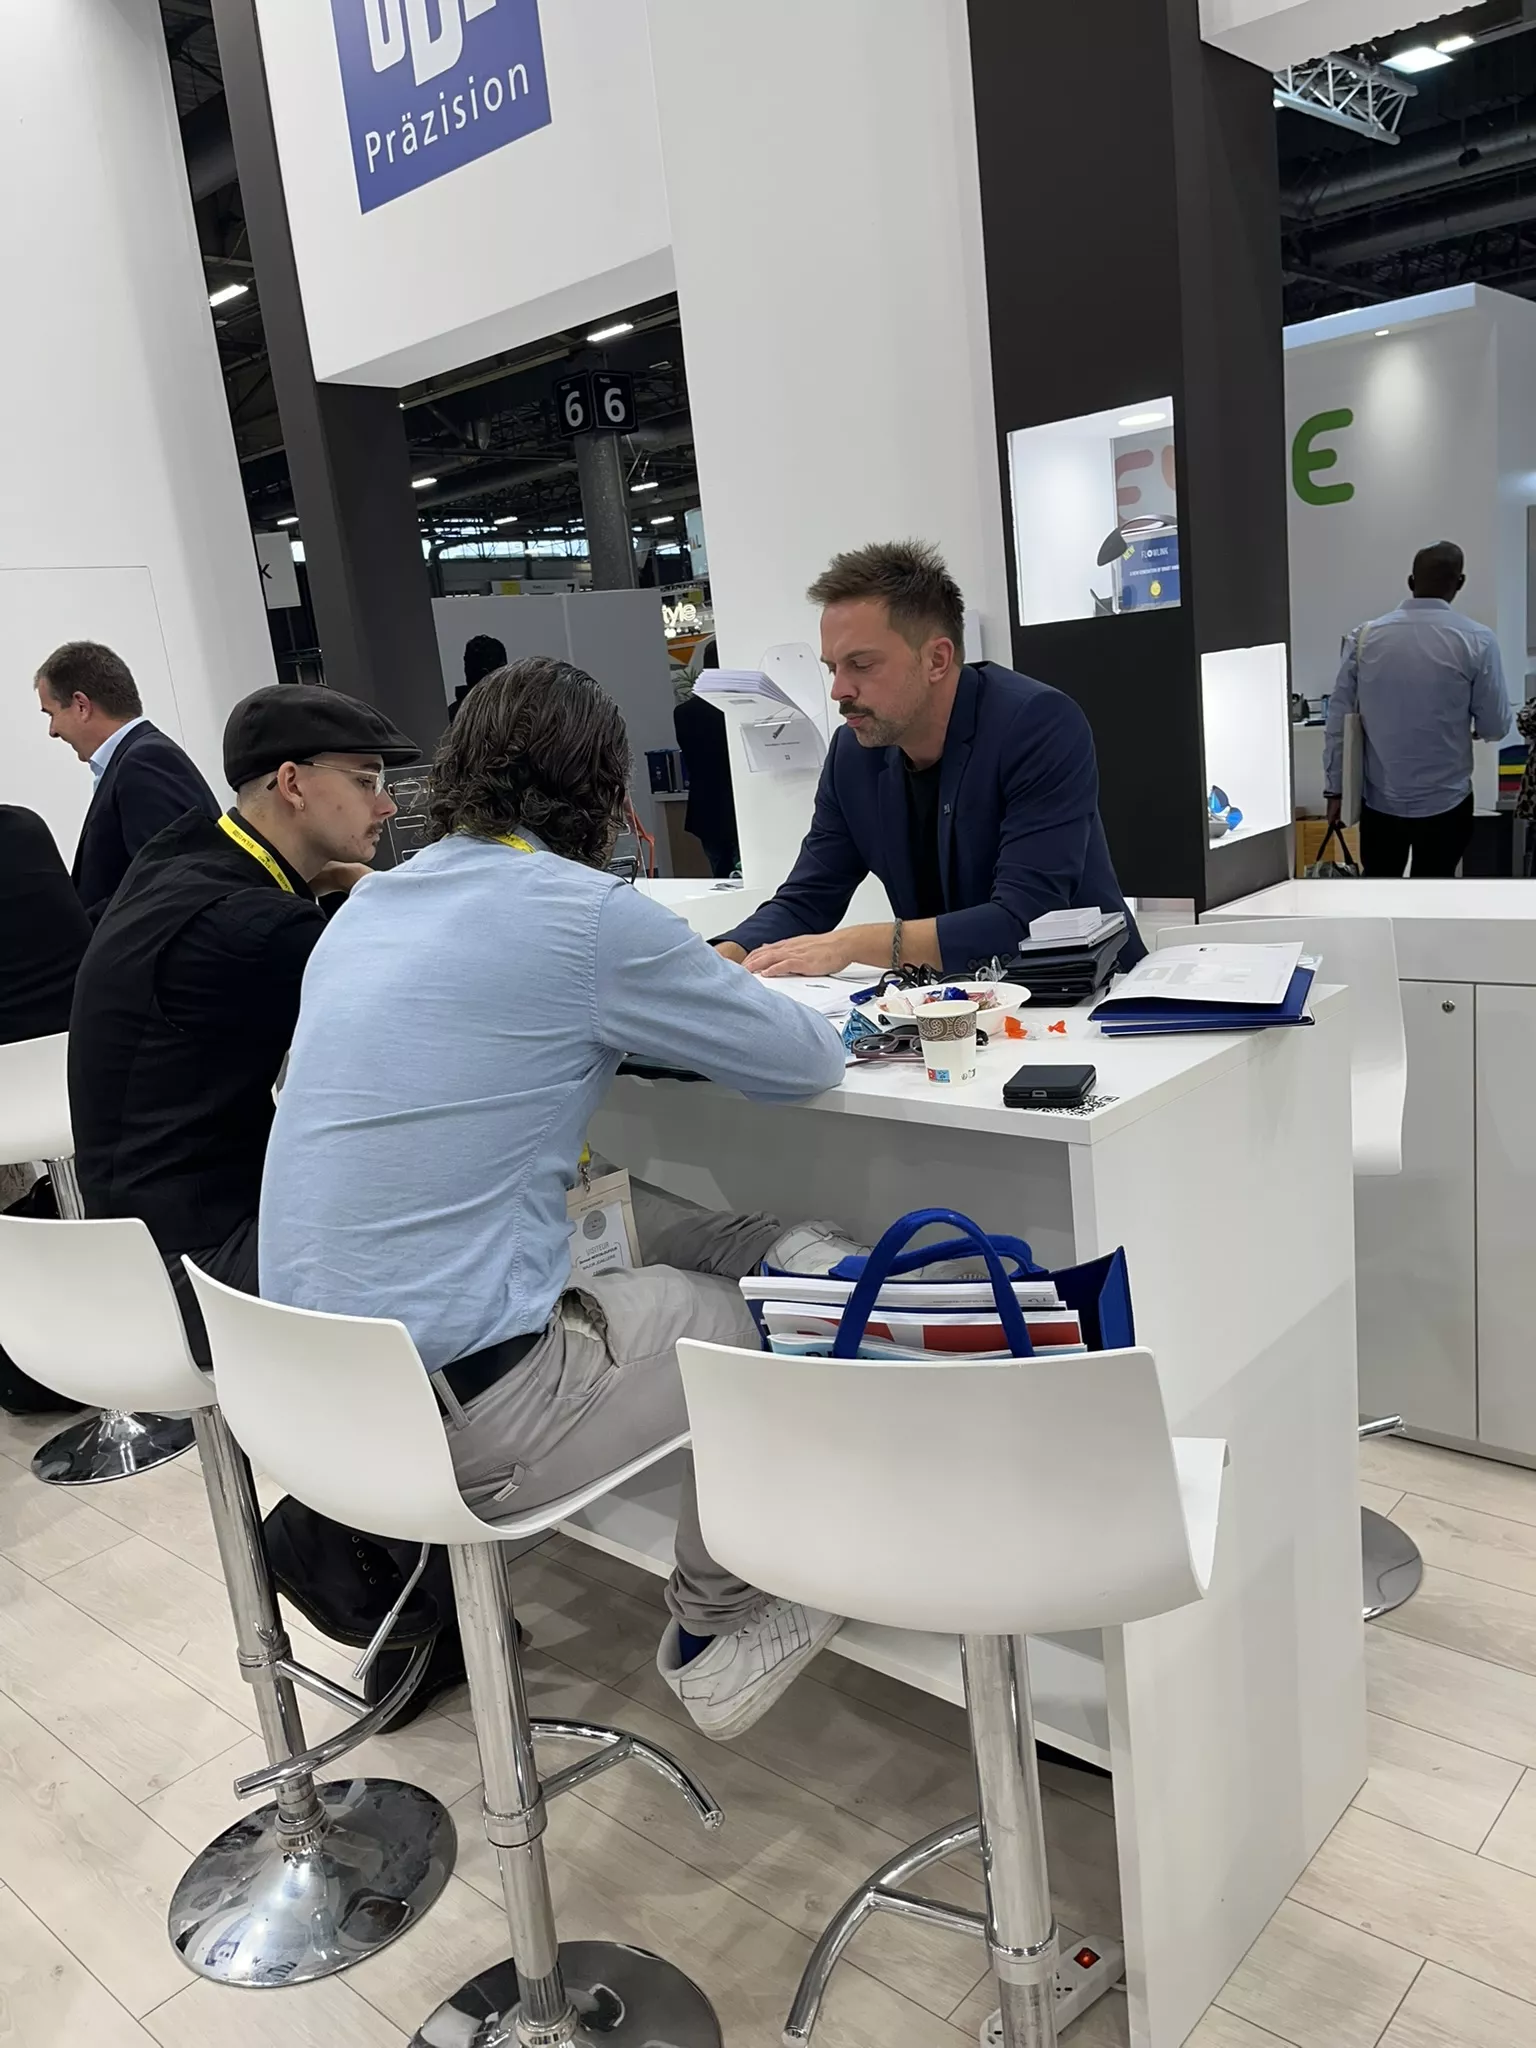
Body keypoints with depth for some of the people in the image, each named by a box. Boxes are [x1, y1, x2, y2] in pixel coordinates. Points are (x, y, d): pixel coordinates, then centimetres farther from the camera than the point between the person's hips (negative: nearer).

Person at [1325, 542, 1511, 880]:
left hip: (1379, 799, 2)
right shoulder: (1476, 640, -11)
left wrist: (1335, 788, 6)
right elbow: (1495, 726, -4)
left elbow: (1339, 718, -2)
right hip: (1445, 800, -2)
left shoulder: (1365, 637, -4)